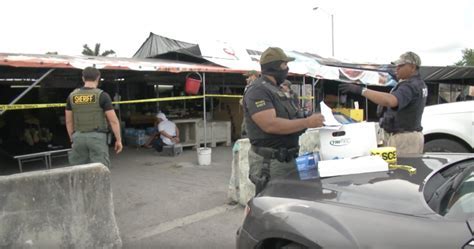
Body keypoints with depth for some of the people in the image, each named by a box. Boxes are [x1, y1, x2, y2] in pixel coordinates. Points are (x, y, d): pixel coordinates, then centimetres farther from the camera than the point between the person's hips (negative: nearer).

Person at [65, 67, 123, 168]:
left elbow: (69, 121, 12)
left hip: (79, 137, 4)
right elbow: (113, 120, -9)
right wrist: (118, 140, -1)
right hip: (97, 136, -4)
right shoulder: (102, 95, -7)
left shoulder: (72, 96, 7)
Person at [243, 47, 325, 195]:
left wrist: (305, 122, 7)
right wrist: (307, 122, -22)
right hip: (269, 162, -10)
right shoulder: (258, 91, -15)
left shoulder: (276, 90, 16)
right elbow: (270, 124, -27)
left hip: (287, 159, 10)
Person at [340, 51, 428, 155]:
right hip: (412, 136, 10)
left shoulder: (410, 86, -20)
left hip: (403, 138, -10)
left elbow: (390, 101, -39)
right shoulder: (419, 84, 15)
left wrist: (361, 90, -38)